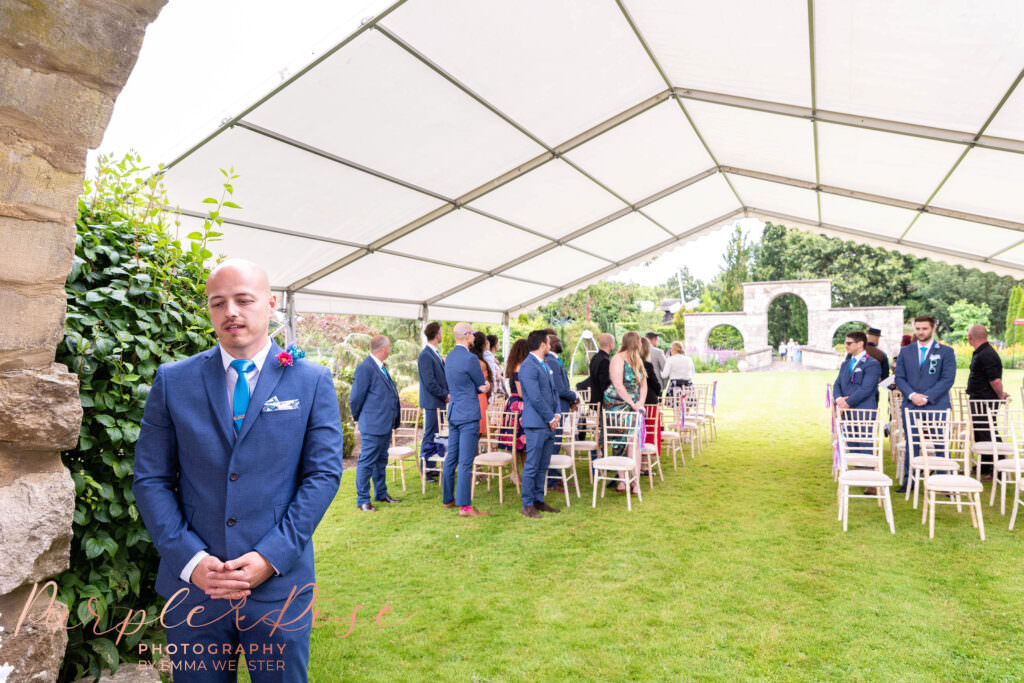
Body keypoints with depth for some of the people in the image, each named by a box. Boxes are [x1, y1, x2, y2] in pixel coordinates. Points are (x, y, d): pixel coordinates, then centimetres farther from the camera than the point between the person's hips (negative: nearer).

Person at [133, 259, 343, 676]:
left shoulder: (312, 382, -2)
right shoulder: (173, 381, 3)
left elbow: (324, 474, -5)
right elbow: (150, 479, 2)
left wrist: (271, 557, -12)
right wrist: (190, 559, -9)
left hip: (280, 583, -1)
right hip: (193, 583, 1)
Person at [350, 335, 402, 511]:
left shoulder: (381, 367, 13)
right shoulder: (365, 368, -17)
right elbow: (355, 398, -14)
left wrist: (394, 419, 16)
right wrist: (357, 417, 0)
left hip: (385, 424, 9)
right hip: (372, 425, -9)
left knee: (381, 460, 19)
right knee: (367, 462, 0)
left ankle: (381, 494, 30)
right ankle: (362, 500, 9)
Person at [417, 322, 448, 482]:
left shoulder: (436, 354, 15)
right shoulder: (425, 355, -15)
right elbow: (429, 382, -19)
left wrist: (447, 394, 8)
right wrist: (445, 395, -11)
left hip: (441, 402, 9)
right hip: (432, 402, -9)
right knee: (429, 437, -2)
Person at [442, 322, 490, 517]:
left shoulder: (449, 357, 12)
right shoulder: (470, 358, -16)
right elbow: (482, 384, -5)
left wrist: (479, 387, 4)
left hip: (453, 413, 9)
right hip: (468, 415, -9)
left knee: (451, 458, 15)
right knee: (466, 462, -7)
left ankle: (448, 499, 25)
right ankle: (465, 506, -4)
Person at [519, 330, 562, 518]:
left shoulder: (545, 365, 17)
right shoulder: (528, 367, -14)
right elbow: (535, 398, -18)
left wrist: (556, 414, 4)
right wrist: (550, 418, -11)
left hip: (549, 424, 9)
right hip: (536, 424, -9)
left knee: (543, 466, 13)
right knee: (532, 466, -3)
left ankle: (538, 501, 22)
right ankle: (527, 505, 6)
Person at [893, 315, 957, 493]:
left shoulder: (946, 352, 4)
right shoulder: (905, 352, 11)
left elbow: (948, 379, -5)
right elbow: (899, 377, 6)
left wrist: (927, 397, -13)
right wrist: (912, 395, -10)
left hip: (937, 406, -2)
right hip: (911, 406, 2)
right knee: (911, 444, 6)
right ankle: (909, 480, 14)